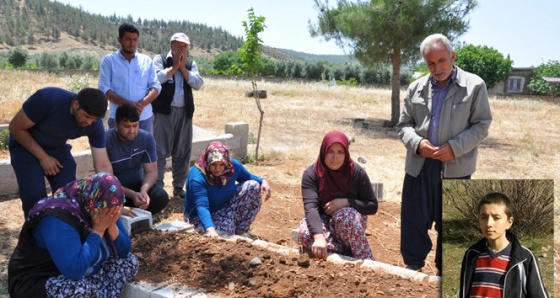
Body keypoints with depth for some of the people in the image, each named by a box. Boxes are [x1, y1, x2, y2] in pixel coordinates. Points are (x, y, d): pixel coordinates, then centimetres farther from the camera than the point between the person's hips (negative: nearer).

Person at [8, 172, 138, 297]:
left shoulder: (104, 210, -6)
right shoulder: (58, 218, -28)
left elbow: (124, 251, -3)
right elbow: (74, 270, -36)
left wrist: (111, 225, -20)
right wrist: (98, 230, -30)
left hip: (84, 275, 7)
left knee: (130, 261, -5)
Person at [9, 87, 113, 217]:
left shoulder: (95, 124, -23)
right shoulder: (47, 99, -35)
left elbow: (103, 165, -20)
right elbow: (16, 128, -21)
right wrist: (43, 157, -19)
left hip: (57, 148, 3)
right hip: (25, 145, -3)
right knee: (35, 196, -17)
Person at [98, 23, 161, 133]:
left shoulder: (147, 60, 9)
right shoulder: (109, 60, 4)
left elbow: (156, 87, 6)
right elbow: (104, 88, -3)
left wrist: (143, 103, -14)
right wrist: (125, 103, -19)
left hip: (144, 117, 2)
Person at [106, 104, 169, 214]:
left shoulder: (147, 138, -10)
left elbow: (151, 172, -10)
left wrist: (143, 190, -32)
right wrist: (132, 194, -36)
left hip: (138, 184, 3)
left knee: (161, 197, -26)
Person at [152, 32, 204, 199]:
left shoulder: (190, 64, 14)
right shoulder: (160, 59, 3)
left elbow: (198, 84, 0)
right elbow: (157, 78, -15)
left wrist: (182, 67, -4)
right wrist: (174, 66, -8)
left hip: (184, 112, 4)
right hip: (163, 112, -4)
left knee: (183, 151, 8)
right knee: (160, 151, -3)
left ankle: (179, 187, 20)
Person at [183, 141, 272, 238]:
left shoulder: (233, 165, -13)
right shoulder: (197, 177, -31)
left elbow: (249, 177, 6)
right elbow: (202, 206, -40)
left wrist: (263, 181, -15)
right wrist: (210, 229, -56)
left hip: (226, 208, 6)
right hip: (202, 216, -6)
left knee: (253, 186, -14)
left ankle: (241, 230, -6)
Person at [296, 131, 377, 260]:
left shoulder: (357, 172, -13)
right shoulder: (311, 173, -16)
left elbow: (372, 206, -7)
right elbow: (310, 207, -29)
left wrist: (346, 202, -25)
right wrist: (319, 237, -46)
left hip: (351, 222, 0)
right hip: (323, 221, 0)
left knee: (343, 215, -35)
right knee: (305, 234, -32)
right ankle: (351, 255, -25)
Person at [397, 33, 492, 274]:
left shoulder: (474, 85, -2)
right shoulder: (416, 88, 7)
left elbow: (481, 125, -3)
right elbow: (404, 124, 9)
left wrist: (454, 148, -17)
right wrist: (417, 143, -12)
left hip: (455, 167, -3)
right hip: (418, 165, 3)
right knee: (413, 219, 10)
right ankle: (413, 265, 28)